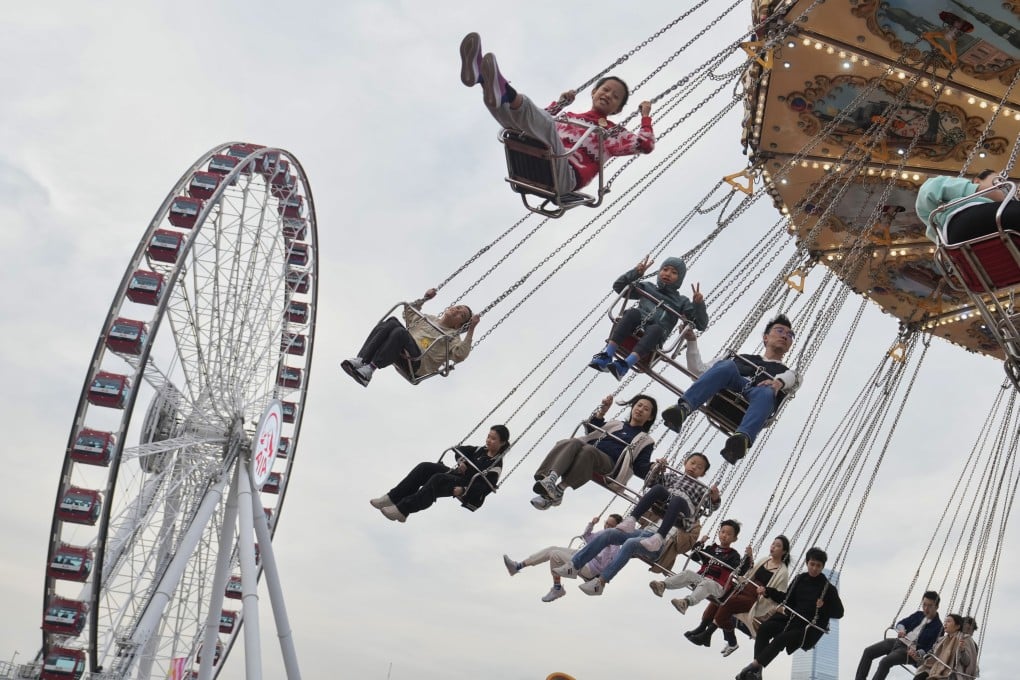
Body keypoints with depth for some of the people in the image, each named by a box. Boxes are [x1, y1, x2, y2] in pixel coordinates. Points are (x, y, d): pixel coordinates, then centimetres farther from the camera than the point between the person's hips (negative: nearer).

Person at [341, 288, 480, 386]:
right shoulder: (430, 319, 33)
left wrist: (471, 329, -11)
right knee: (392, 322, -23)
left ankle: (370, 369, -37)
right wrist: (424, 299, 40)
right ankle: (361, 360, -34)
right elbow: (409, 313, 47)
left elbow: (460, 355, -7)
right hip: (401, 353, 6)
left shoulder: (453, 338, 14)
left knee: (400, 332, -33)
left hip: (416, 364, -6)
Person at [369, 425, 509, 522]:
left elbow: (484, 487, -21)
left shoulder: (496, 465, -10)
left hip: (469, 493, -9)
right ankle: (393, 498, -19)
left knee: (437, 479, -35)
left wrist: (464, 490, -33)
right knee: (425, 467, -14)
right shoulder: (481, 450, 15)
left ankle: (402, 510, -37)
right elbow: (459, 450, 25)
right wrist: (461, 461, 3)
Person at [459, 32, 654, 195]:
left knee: (546, 124, -32)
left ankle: (505, 92, -58)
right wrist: (560, 103, 42)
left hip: (564, 177, -6)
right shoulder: (570, 117, 36)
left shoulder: (614, 132, 24)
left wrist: (646, 116, 17)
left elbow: (646, 145, 9)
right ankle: (480, 76, -37)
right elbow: (537, 120, 44)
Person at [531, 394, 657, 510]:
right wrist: (602, 411, 20)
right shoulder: (616, 424, 34)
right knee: (572, 442, -31)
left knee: (588, 450, -38)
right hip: (587, 453, 4)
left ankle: (559, 490, -46)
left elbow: (641, 468, 9)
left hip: (609, 463, -4)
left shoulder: (645, 440, 22)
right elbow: (591, 431, 31)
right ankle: (551, 477, -54)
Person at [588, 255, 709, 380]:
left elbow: (701, 325, 16)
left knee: (656, 329, -37)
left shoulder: (681, 302, 24)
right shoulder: (647, 287, 29)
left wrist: (699, 304, -2)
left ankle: (624, 365, -56)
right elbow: (618, 286, 27)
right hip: (635, 328, 1)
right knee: (633, 312, -32)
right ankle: (607, 355, -42)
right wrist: (636, 273, 12)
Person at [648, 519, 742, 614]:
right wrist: (700, 543, 12)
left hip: (717, 585, -5)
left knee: (706, 584, -38)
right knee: (687, 574, -23)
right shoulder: (711, 549, 23)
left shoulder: (733, 555, 10)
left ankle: (686, 602, -64)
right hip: (701, 578, 5)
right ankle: (663, 585, -43)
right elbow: (694, 557, 22)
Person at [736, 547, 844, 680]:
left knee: (781, 638, -33)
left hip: (811, 627, -5)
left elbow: (839, 613, -2)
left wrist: (823, 607, -20)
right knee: (764, 628, -24)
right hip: (792, 618, 5)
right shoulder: (800, 579, 10)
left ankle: (754, 665, -31)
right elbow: (789, 598, 19)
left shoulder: (828, 588, -2)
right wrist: (784, 609, -1)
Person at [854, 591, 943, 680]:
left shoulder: (938, 626, -4)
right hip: (898, 641, 7)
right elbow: (900, 623, 18)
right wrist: (901, 629, -7)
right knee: (868, 651, -6)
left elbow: (932, 649, -10)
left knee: (885, 662, -30)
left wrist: (918, 654, -27)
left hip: (910, 650, -7)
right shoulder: (918, 615, 15)